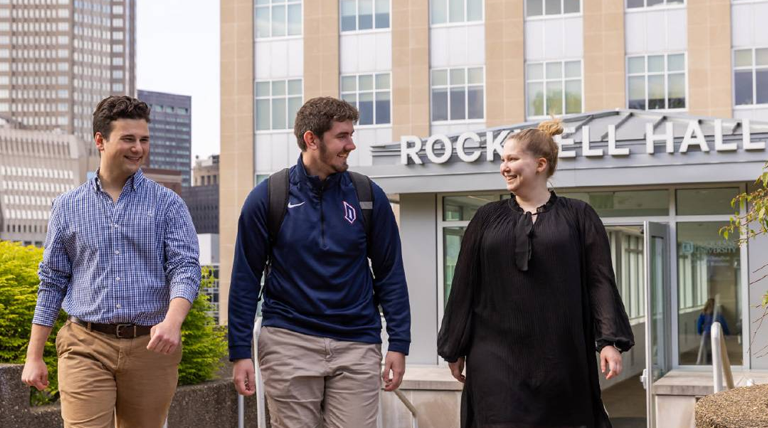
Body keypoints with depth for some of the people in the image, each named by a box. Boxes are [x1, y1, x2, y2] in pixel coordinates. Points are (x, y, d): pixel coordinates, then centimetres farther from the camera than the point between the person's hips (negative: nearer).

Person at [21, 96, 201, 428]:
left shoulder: (168, 205, 4)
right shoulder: (68, 207, 8)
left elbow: (185, 268, -7)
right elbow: (52, 283, 11)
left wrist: (172, 320, -27)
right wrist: (34, 356, 8)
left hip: (151, 347, 0)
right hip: (87, 347, 0)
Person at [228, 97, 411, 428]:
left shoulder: (368, 196, 1)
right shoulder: (267, 197, -2)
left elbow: (390, 274, 5)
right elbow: (245, 279, 1)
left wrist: (398, 344, -1)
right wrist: (240, 353, -3)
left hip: (357, 346, 1)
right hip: (289, 341, -1)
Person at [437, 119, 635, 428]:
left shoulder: (578, 216, 4)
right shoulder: (487, 218, 9)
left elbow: (600, 282, 0)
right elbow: (464, 287, 9)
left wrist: (610, 341, -10)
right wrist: (455, 349, 8)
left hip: (560, 355, -1)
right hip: (497, 355, 1)